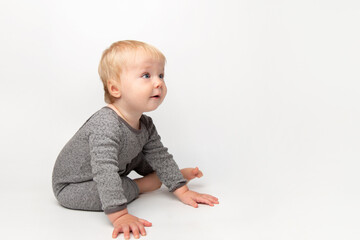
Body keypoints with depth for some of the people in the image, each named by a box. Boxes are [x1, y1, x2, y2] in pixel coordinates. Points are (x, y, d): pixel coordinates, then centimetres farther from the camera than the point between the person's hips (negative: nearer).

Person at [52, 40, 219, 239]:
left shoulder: (145, 125, -8)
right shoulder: (106, 126, -39)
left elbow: (160, 155, 2)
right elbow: (105, 172, -46)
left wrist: (182, 191, -2)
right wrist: (119, 216, -52)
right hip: (71, 186, -8)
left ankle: (173, 175, 28)